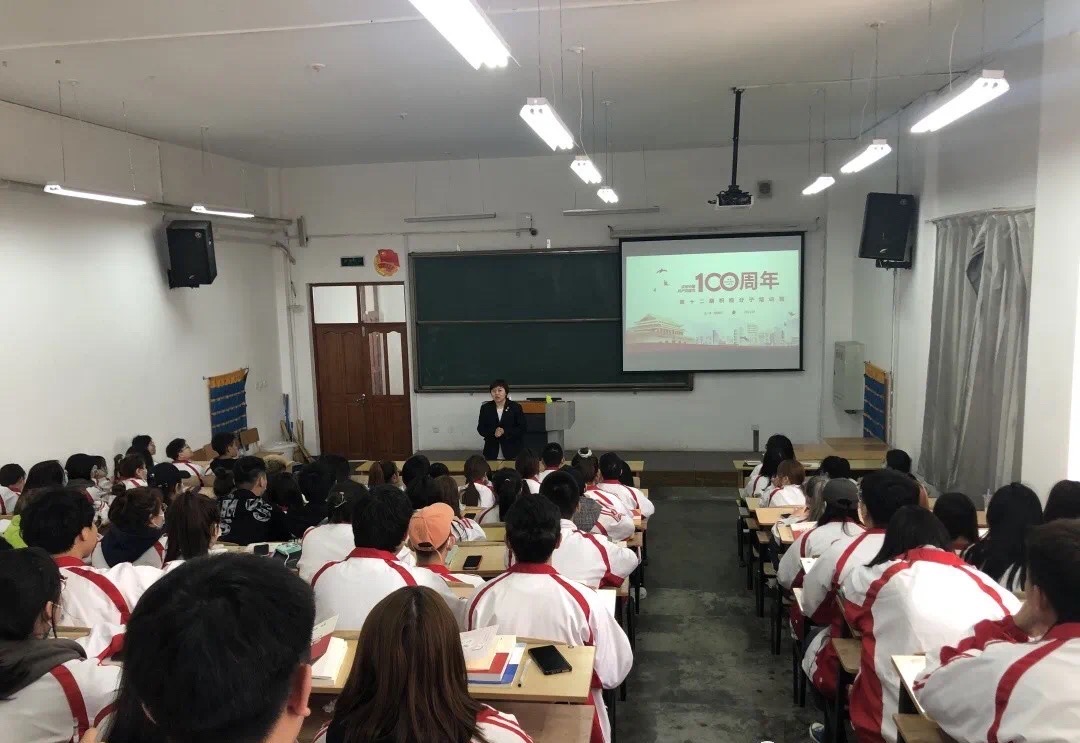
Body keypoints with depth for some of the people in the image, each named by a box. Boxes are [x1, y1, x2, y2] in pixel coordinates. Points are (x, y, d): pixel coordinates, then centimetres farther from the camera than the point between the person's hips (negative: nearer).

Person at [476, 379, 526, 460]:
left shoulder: (516, 407, -2)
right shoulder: (485, 408, 5)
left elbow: (521, 429, -3)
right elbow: (480, 429, 3)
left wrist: (504, 432, -18)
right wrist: (493, 432, -16)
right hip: (492, 451, 2)